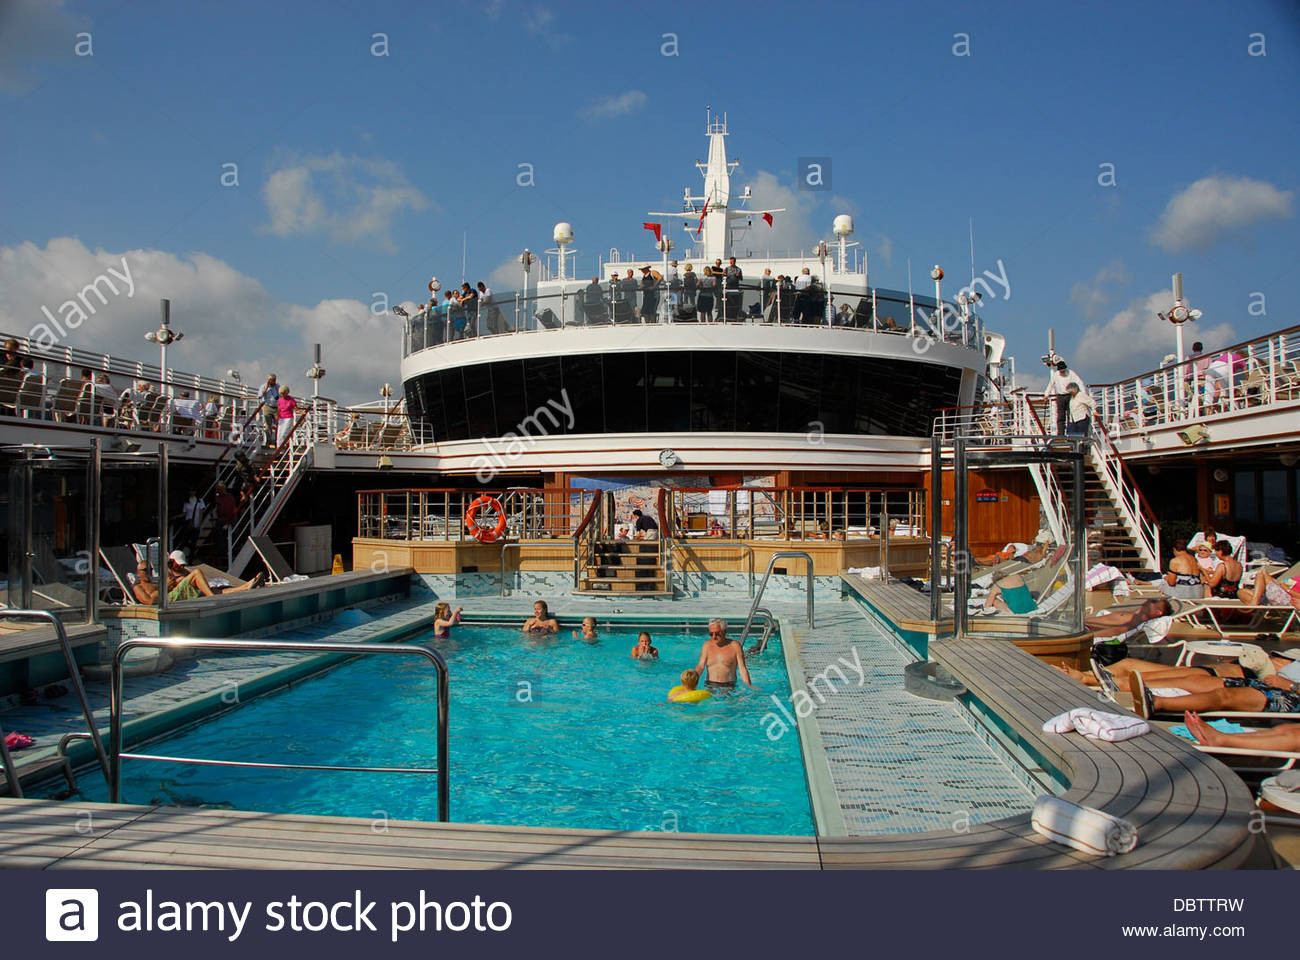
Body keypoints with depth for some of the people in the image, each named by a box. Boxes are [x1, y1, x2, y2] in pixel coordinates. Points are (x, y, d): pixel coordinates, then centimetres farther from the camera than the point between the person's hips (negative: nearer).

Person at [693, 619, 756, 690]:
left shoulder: (735, 645, -1)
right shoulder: (707, 645, 7)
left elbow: (742, 668, -3)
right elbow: (701, 666, 1)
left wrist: (749, 685, -17)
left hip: (729, 687, -1)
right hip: (710, 685, 1)